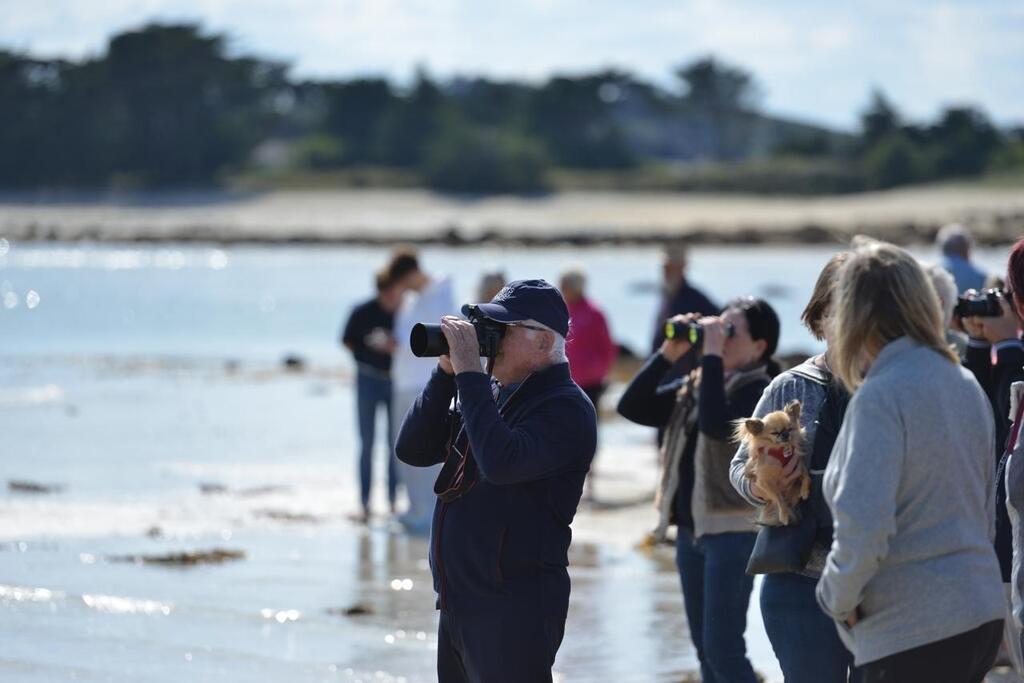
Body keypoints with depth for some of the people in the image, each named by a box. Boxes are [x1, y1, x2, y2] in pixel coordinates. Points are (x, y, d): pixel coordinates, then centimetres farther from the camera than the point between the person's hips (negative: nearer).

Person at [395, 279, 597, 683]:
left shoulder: (565, 408, -12)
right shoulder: (491, 395, 13)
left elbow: (501, 463, -28)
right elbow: (413, 450, 10)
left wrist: (469, 373, -21)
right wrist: (448, 372, 0)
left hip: (514, 611, -8)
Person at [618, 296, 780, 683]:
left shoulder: (757, 389, -12)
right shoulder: (695, 386, 12)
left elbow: (717, 424, -29)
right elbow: (632, 407, 7)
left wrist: (712, 356, -23)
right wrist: (668, 353, 0)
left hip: (733, 532, -8)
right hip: (690, 529, 8)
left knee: (723, 648, -11)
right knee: (705, 649, 13)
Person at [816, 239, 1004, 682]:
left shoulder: (879, 396, -15)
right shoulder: (966, 385, 12)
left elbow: (863, 529, -21)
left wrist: (840, 598, -5)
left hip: (909, 633, -9)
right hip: (982, 613, 9)